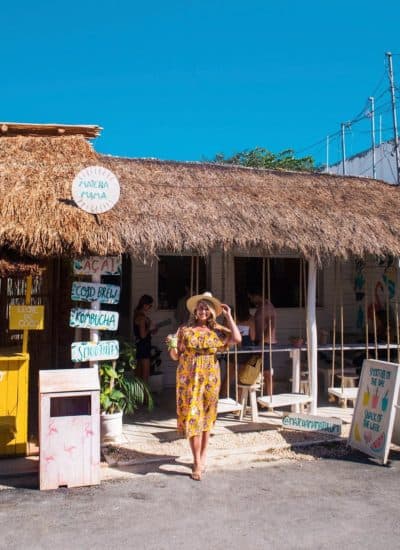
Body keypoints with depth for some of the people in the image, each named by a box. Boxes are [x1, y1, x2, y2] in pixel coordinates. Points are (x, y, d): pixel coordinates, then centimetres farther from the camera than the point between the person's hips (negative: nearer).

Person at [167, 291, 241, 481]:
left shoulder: (217, 330, 4)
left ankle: (203, 456, 24)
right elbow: (175, 356, 2)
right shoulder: (185, 330, 2)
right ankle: (197, 463, 0)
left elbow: (237, 339, -11)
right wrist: (172, 346, -20)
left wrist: (228, 316, -6)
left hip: (210, 378, 2)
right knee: (192, 416, -5)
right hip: (189, 378, -2)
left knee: (207, 416, 10)